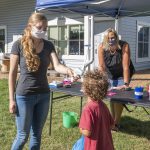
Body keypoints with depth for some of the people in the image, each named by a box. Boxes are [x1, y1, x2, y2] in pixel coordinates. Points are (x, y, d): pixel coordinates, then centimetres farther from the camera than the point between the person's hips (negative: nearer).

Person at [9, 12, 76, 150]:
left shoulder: (48, 45, 1)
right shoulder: (19, 45, -10)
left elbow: (57, 66, -12)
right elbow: (12, 73, -7)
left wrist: (67, 70, -35)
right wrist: (12, 99, -8)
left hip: (44, 95, 4)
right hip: (24, 96, -4)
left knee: (37, 134, 14)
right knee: (23, 135, 5)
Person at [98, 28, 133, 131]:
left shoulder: (124, 46, -31)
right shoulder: (102, 47, -23)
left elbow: (125, 66, -33)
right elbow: (101, 66, -22)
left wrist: (126, 83, -36)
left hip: (122, 75, -3)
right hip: (110, 75, 3)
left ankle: (116, 123, 2)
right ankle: (113, 120, 21)